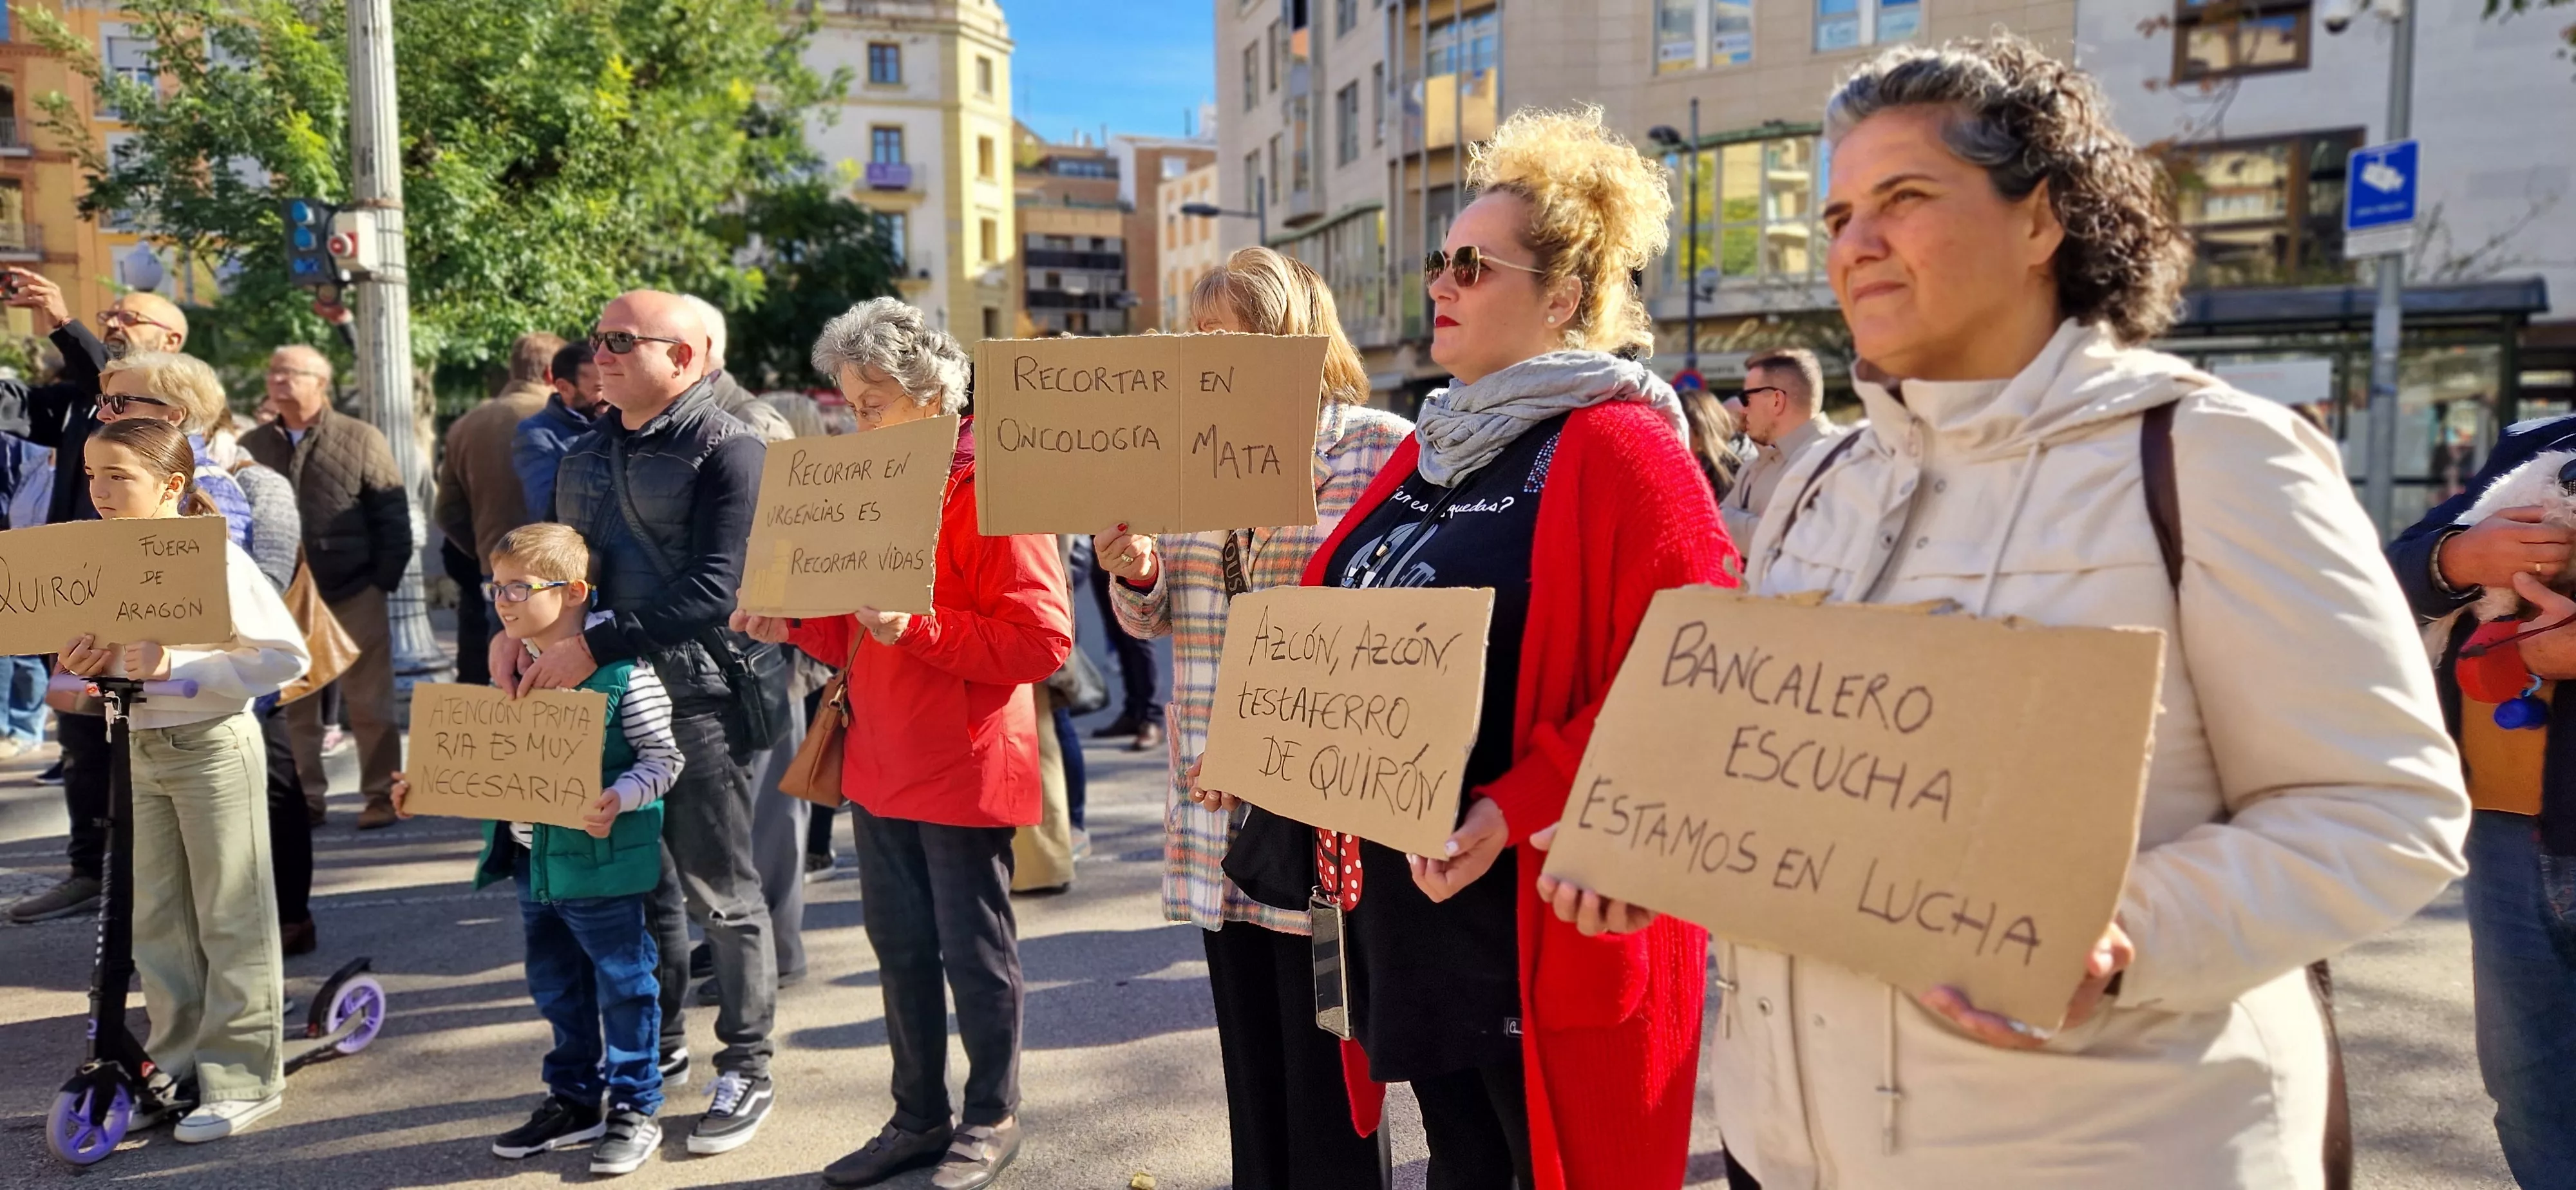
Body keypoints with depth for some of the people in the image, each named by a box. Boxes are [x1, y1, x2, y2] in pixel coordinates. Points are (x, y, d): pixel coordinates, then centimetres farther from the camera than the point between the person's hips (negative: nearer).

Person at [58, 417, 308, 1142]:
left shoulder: (213, 557, -15)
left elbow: (284, 654, -18)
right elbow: (103, 655, 19)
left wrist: (175, 667, -22)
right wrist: (80, 665, -4)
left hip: (212, 747, -7)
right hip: (140, 750, 7)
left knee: (230, 918, 2)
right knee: (154, 918, 14)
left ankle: (242, 1076, 11)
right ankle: (177, 1058, 28)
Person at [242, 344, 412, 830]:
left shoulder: (361, 439, 0)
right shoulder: (252, 447, 9)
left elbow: (393, 519, -2)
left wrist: (383, 581, -7)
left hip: (354, 597, -3)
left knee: (370, 704, 2)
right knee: (292, 707, 9)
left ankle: (381, 794, 11)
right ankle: (304, 796, 19)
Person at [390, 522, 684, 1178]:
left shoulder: (622, 667, -17)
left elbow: (663, 756, -15)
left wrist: (619, 798, -31)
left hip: (599, 860, -8)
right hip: (528, 858, 8)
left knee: (622, 982, 6)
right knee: (557, 987, 19)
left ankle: (635, 1109, 19)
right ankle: (574, 1101, 35)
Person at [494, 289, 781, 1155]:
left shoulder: (726, 451, -11)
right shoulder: (588, 452, 13)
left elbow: (712, 588, -20)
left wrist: (594, 646, -22)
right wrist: (518, 629, -1)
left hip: (702, 695, -7)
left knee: (717, 889, 2)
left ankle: (747, 1069, 17)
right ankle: (659, 1047, 34)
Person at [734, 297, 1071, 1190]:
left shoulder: (990, 488, -14)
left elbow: (1043, 640, -21)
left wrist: (917, 628, -27)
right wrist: (796, 625, 3)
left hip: (964, 771, -8)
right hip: (882, 766, 8)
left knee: (974, 950, 5)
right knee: (900, 948, 16)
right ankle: (919, 1118, 30)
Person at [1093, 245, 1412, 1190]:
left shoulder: (1382, 448, -6)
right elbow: (1158, 616, 17)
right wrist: (1138, 577, -5)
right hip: (1219, 808, 6)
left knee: (1324, 1070, 4)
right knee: (1250, 1063, 17)